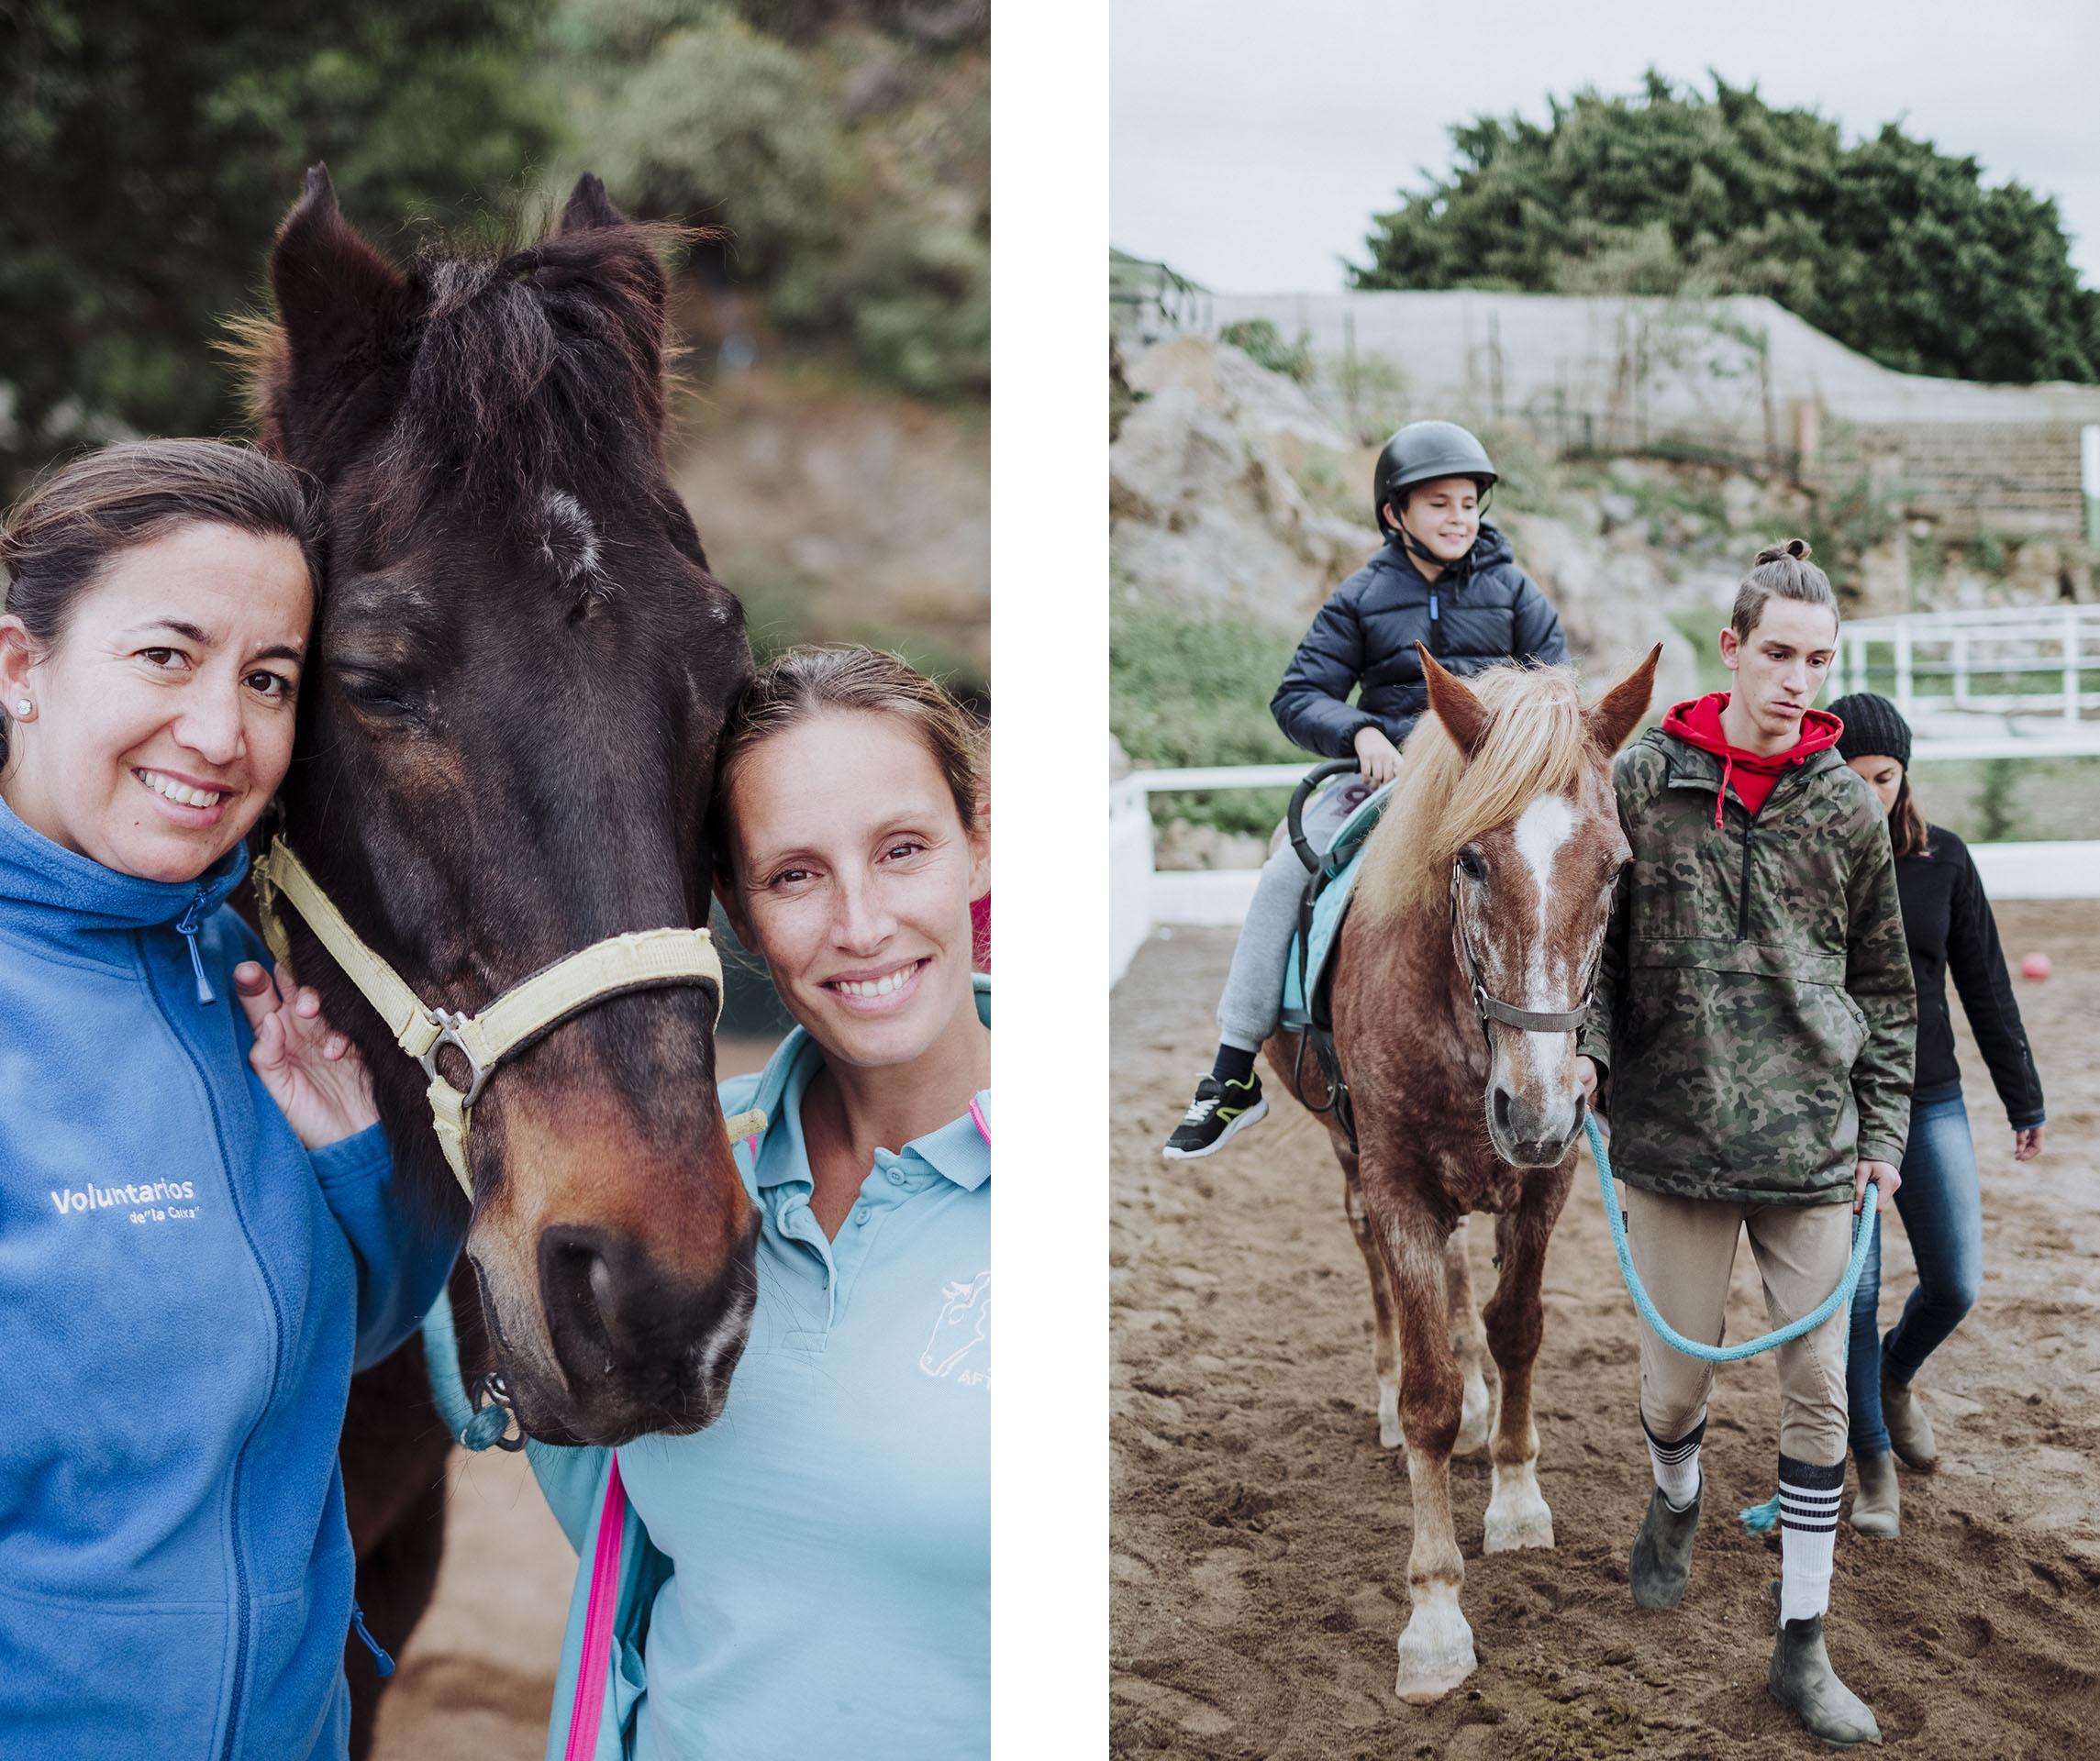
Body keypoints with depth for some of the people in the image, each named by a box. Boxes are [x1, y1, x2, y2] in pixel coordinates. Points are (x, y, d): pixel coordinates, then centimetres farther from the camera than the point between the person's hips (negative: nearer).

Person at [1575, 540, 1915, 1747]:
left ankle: (1804, 1643, 14)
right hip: (1675, 1135, -1)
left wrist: (1885, 1132, 6)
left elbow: (1885, 987, 10)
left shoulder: (1850, 809, 2)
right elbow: (1593, 933, 5)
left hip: (1813, 1143, 1)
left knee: (1821, 1390, 2)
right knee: (1679, 1378, 8)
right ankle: (1676, 1506, 43)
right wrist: (1583, 1045, -12)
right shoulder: (1643, 780, -2)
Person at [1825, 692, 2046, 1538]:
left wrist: (2024, 1097, 11)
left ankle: (1895, 1376, 35)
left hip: (1930, 1102, 3)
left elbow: (1985, 984, 8)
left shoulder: (1943, 859, 1)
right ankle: (1873, 1463, 17)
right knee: (1852, 1293, -1)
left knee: (1956, 1284, 1)